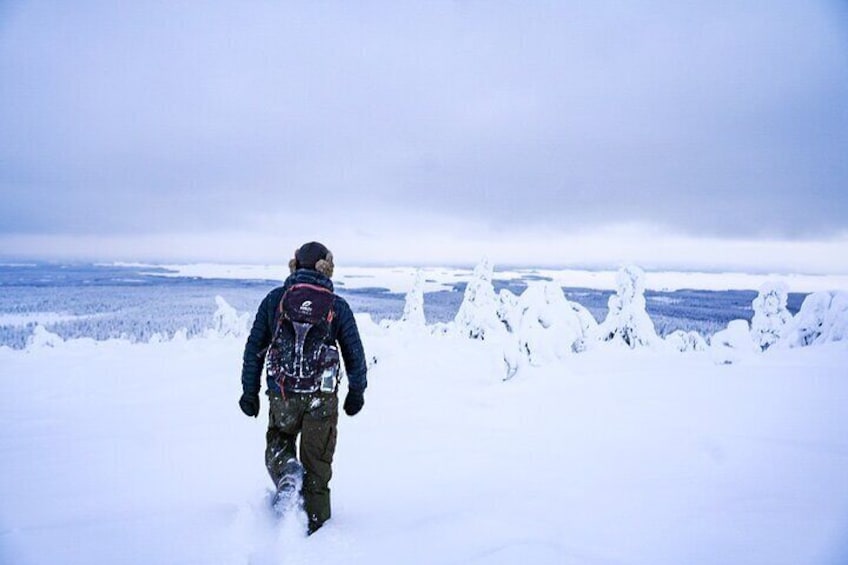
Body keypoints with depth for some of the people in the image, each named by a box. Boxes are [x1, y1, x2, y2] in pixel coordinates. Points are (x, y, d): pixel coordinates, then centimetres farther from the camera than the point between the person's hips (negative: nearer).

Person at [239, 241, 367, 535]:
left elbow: (254, 348, 3)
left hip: (282, 393, 1)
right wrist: (356, 392, 17)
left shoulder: (275, 299, 2)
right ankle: (316, 524, 19)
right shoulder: (337, 306, 0)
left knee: (278, 442, 26)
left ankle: (286, 475, -2)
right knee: (317, 464, 13)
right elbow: (354, 354, 4)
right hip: (322, 396, 0)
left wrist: (250, 392, 11)